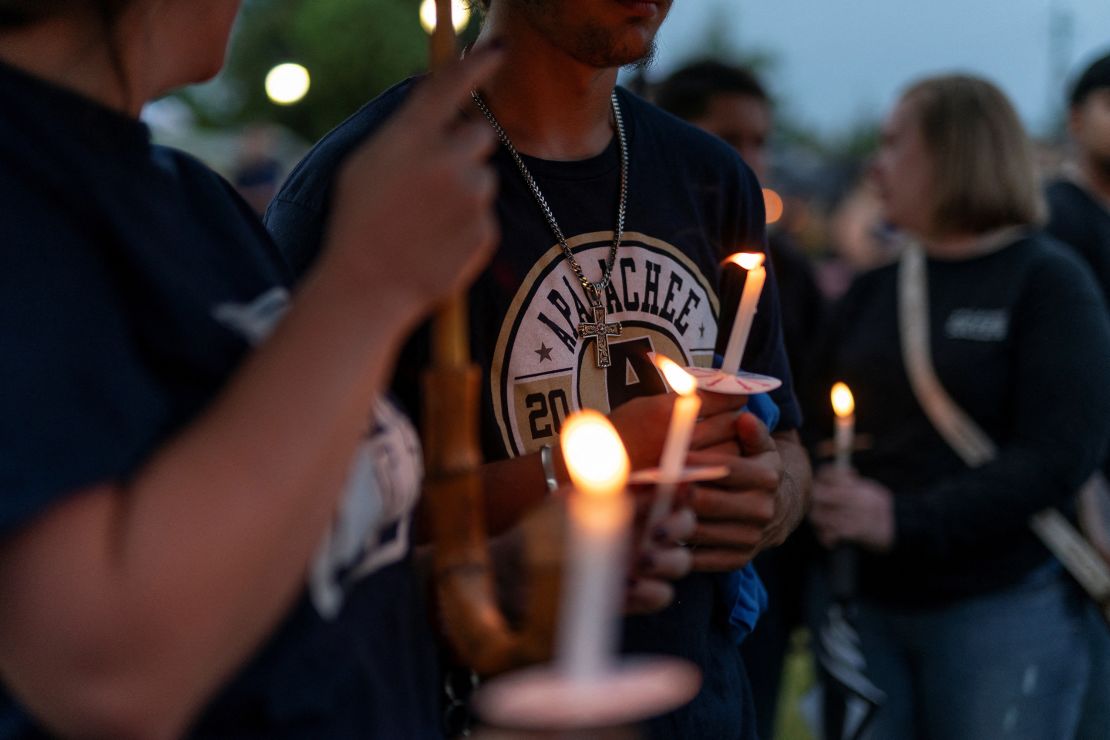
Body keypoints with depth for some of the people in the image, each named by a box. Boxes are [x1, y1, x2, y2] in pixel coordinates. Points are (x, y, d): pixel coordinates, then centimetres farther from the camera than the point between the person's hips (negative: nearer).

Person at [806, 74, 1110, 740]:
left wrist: (904, 520, -21)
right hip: (873, 605, 5)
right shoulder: (873, 292, 12)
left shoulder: (1049, 283, -4)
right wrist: (821, 501, -9)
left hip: (1005, 609, -4)